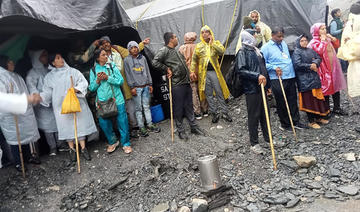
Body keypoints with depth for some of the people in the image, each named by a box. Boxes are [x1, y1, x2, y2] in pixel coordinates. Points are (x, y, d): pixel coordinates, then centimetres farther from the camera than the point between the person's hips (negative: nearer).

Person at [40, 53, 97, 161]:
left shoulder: (73, 71, 7)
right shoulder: (49, 77, 10)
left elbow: (83, 82, -1)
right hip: (61, 106, 1)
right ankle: (71, 150, 14)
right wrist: (40, 97, -11)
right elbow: (47, 92, 8)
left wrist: (77, 89, -19)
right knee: (67, 126, 2)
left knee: (79, 124, -1)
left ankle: (83, 148, 8)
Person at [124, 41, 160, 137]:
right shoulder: (127, 60, 1)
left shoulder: (142, 58, 11)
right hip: (136, 87, -3)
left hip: (145, 86, 3)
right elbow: (128, 75, -2)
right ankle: (141, 127, 7)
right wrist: (132, 87, -8)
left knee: (147, 106, 9)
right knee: (138, 108, 1)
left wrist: (150, 84, 9)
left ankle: (150, 124, 17)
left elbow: (147, 71, 13)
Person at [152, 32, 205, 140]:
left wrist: (189, 73, 19)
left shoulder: (177, 51, 18)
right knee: (178, 108, 2)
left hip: (186, 82, 8)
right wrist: (166, 69, -14)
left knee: (189, 106, 14)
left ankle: (194, 127, 25)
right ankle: (181, 130, 15)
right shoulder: (164, 50, -9)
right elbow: (155, 62, -22)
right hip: (177, 85, -8)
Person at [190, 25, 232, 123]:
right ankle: (215, 113, 14)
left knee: (219, 93, 1)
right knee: (209, 95, 4)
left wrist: (212, 43, -9)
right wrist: (192, 71, 0)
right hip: (203, 73, 2)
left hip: (214, 71, -1)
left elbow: (222, 51, -12)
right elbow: (194, 60, 9)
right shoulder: (198, 46, 10)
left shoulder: (216, 43, 8)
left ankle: (224, 112, 10)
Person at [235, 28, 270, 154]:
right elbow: (240, 70, -18)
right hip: (251, 89, -8)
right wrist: (257, 76, -22)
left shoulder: (256, 51, 18)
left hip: (261, 87, 8)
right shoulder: (242, 52, -7)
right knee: (253, 116, -1)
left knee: (265, 114, 15)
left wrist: (267, 85, 21)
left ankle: (268, 138, 29)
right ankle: (254, 143, 10)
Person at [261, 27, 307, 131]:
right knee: (281, 103, 3)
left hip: (290, 77, 6)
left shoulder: (284, 44, 14)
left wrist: (292, 70, 16)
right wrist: (274, 68, -18)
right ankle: (285, 124, 18)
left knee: (293, 100, 12)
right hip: (277, 79, -6)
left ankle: (295, 121, 24)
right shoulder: (266, 47, -5)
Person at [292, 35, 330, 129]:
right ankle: (311, 121, 5)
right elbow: (297, 65, -16)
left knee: (317, 98, 11)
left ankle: (318, 117, 26)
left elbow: (318, 58, 9)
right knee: (309, 100, -4)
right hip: (305, 80, -7)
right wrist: (309, 66, -12)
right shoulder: (296, 52, -5)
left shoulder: (311, 50, 17)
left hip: (315, 78, 7)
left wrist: (315, 63, -12)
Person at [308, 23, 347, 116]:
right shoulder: (314, 42, -12)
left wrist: (331, 37, 3)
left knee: (336, 87, 12)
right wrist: (323, 41, -16)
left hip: (333, 67, 7)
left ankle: (337, 107, 25)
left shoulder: (327, 39, 10)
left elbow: (337, 45, 16)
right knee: (326, 89, 2)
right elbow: (320, 51, -27)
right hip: (324, 69, -7)